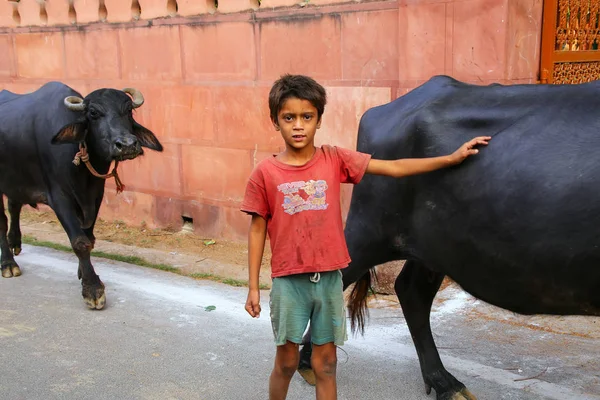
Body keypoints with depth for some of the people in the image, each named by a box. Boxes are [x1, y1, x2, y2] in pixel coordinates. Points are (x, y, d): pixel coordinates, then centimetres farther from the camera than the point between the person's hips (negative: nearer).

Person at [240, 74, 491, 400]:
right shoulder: (266, 172, -6)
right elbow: (257, 230, 0)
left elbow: (394, 168, -2)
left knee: (326, 364, 12)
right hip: (288, 281, -1)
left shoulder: (335, 159, -3)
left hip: (329, 279, 2)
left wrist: (452, 158, -6)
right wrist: (253, 287, 2)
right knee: (286, 363, 11)